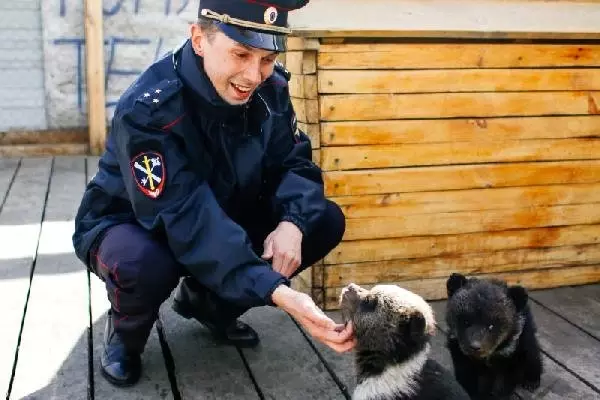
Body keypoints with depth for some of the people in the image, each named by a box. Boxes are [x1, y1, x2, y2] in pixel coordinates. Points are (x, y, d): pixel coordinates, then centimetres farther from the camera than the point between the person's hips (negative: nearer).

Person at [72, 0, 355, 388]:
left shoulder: (269, 89, -13)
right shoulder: (148, 109, -33)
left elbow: (294, 163, -8)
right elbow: (188, 221, -40)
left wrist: (292, 224, -32)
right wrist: (277, 293, -51)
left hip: (221, 218, 6)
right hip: (131, 226, -5)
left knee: (325, 220, -12)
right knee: (142, 263, -41)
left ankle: (207, 301, 8)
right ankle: (126, 330, -1)